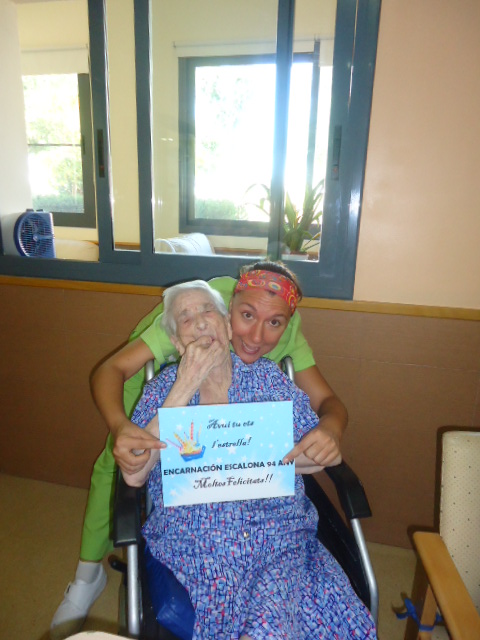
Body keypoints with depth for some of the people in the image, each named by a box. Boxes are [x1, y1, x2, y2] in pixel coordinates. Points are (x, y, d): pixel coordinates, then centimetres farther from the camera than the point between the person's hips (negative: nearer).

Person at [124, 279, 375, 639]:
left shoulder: (268, 377, 5)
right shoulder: (165, 385, 5)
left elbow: (316, 457, 5)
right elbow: (133, 475, -9)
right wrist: (186, 385, -12)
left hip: (277, 536, 1)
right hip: (193, 546, 0)